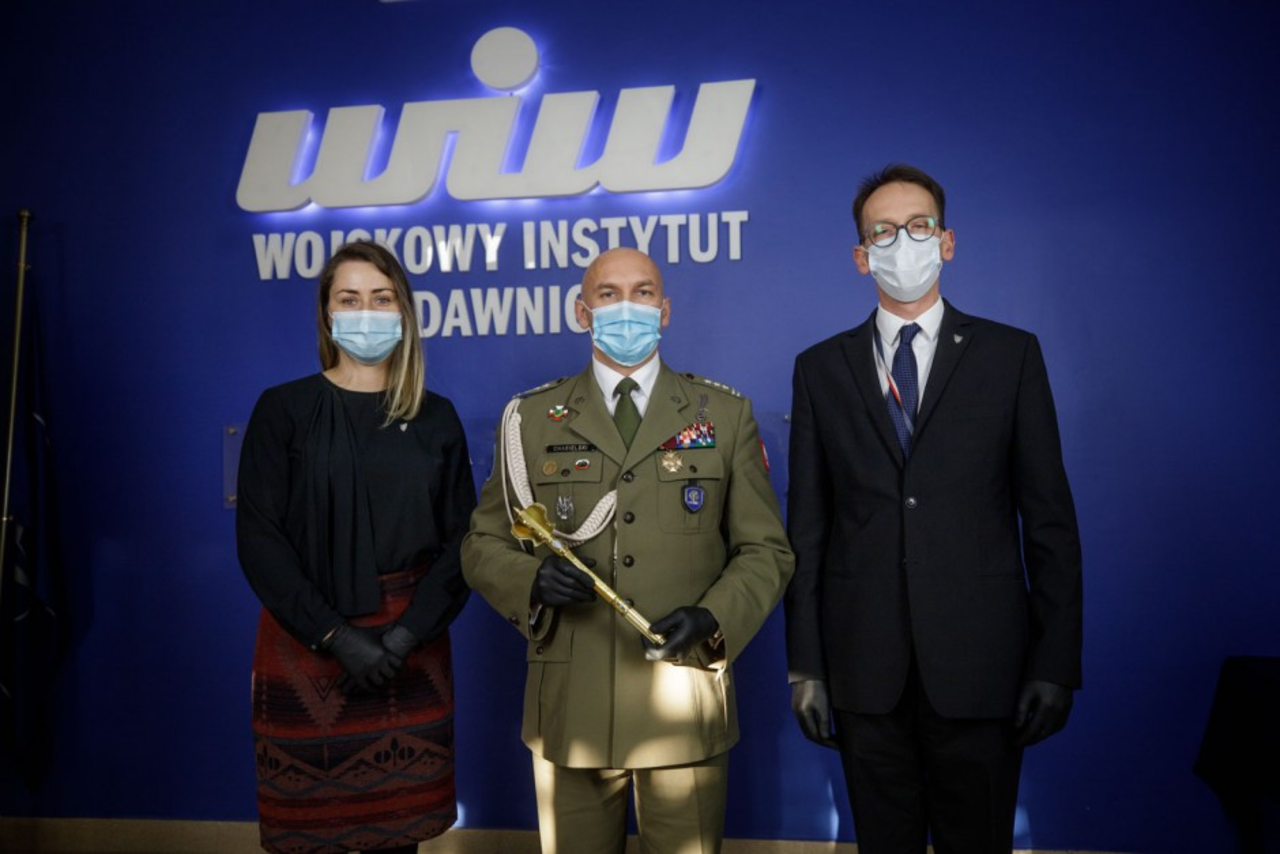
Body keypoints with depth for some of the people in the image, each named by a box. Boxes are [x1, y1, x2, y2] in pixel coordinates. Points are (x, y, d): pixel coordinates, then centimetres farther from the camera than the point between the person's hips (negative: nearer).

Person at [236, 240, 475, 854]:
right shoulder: (284, 409, 0)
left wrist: (409, 631, -10)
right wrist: (337, 638, -12)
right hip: (307, 647, -1)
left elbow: (460, 537, 4)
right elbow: (258, 538, -5)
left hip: (411, 652, 2)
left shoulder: (435, 417, 7)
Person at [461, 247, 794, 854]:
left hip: (687, 706, 0)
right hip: (570, 708, 1)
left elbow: (766, 551, 6)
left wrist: (713, 619, -12)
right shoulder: (531, 419, 6)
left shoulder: (726, 415, 6)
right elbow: (483, 545, 9)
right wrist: (532, 580, -12)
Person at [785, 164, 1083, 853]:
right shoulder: (821, 368, 7)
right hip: (865, 668, 1)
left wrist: (1055, 663, -3)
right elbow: (807, 524, 5)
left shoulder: (1010, 355, 3)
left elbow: (1049, 517, 2)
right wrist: (805, 664, 1)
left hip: (979, 665, -1)